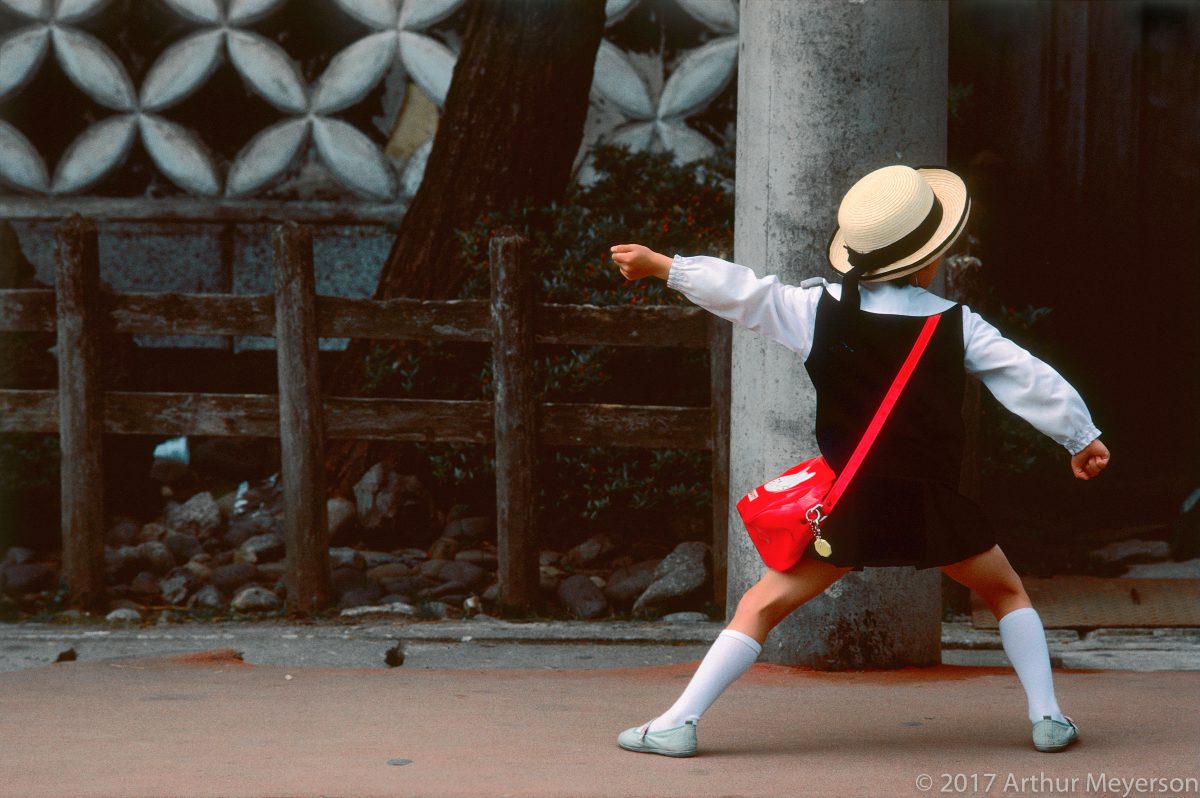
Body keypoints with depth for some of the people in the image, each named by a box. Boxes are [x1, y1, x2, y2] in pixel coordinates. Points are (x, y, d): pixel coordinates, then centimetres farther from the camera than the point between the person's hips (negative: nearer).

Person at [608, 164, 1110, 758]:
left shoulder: (822, 310, 0)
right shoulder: (958, 326, 2)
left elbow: (742, 292, 2)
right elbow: (1032, 380, 6)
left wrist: (660, 265, 12)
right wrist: (1081, 438, 19)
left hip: (852, 506, 0)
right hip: (933, 503, 1)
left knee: (762, 605, 4)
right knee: (1008, 594, 23)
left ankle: (677, 725, -5)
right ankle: (1048, 719, 15)